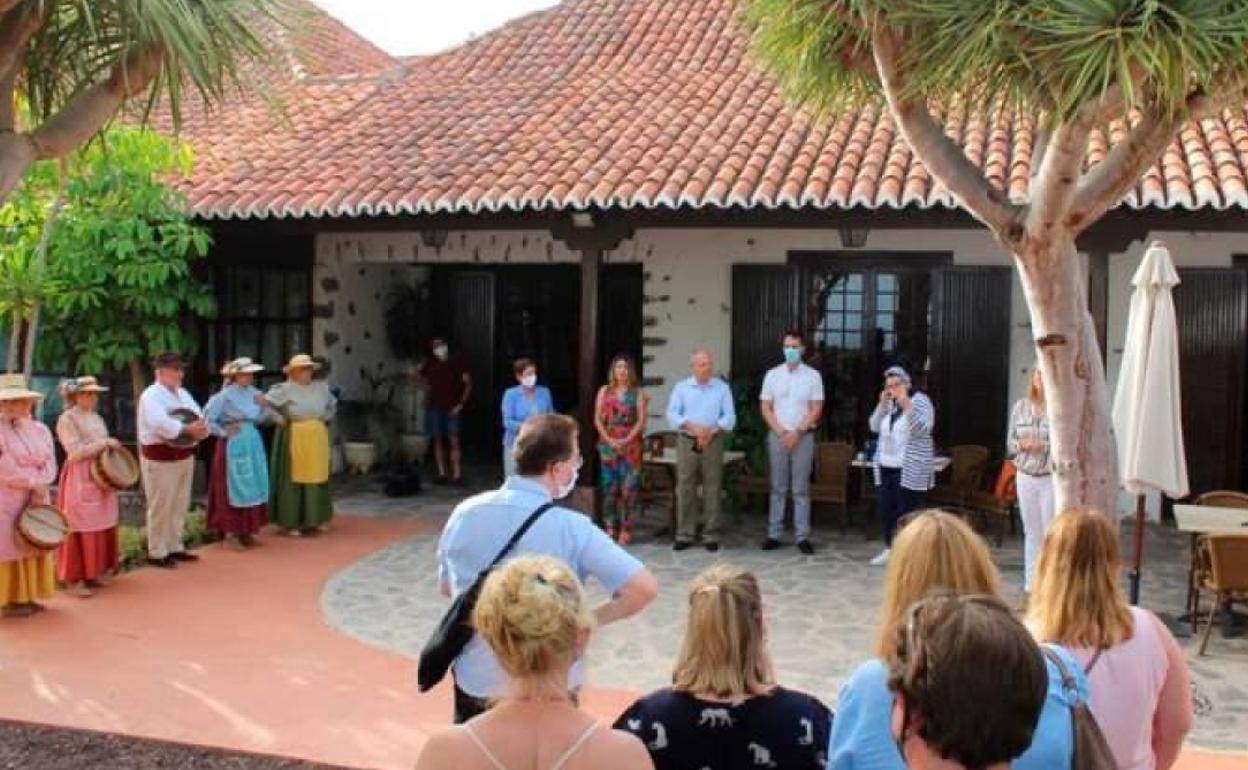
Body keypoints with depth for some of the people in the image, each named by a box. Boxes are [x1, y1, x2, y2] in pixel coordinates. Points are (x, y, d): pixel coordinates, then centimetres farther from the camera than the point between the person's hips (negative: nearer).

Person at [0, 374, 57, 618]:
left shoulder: (40, 429, 9)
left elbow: (50, 464, 4)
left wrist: (40, 486, -11)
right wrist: (33, 483, -14)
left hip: (37, 499, 6)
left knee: (35, 548, 10)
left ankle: (28, 596, 19)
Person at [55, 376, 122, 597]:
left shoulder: (96, 418, 14)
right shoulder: (67, 419, -10)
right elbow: (75, 453, -18)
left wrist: (111, 447, 2)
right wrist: (104, 443, -16)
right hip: (80, 480, -8)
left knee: (101, 526, 10)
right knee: (80, 528, -4)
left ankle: (94, 572, 20)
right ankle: (74, 578, 3)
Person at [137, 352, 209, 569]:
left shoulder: (183, 393, 12)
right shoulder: (151, 396, -13)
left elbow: (199, 417, 4)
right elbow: (160, 423, -30)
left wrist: (200, 428, -18)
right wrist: (188, 429, -26)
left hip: (184, 455, 8)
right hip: (160, 458, -8)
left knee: (179, 505, 15)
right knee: (160, 507, -1)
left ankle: (174, 547, 26)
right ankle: (157, 553, 8)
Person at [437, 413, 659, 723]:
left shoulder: (464, 513, -8)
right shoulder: (571, 529, -20)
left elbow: (446, 587, 8)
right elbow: (645, 587, -24)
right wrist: (591, 619, -9)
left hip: (475, 683, 3)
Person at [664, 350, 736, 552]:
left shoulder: (722, 387, 9)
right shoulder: (681, 387, 9)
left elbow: (729, 417, 2)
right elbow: (672, 414, -1)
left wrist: (712, 431, -13)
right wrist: (693, 427, -15)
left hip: (713, 442, 0)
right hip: (686, 442, 0)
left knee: (712, 489, -2)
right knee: (685, 488, -1)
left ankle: (711, 535, 5)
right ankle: (684, 535, 5)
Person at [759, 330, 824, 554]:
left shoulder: (812, 376, 1)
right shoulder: (772, 375, 5)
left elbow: (816, 410, -3)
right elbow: (765, 407, 3)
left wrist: (797, 432, -12)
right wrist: (781, 432, -8)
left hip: (803, 437, -1)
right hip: (777, 436, 1)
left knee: (801, 490, 1)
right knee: (778, 488, 5)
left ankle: (802, 536, 4)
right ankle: (774, 534, 8)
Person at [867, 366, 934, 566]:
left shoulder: (920, 401, -8)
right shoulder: (890, 403, 13)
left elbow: (923, 430, -21)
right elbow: (875, 427, 9)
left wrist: (907, 406, -27)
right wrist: (882, 404, -4)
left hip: (909, 470, -7)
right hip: (886, 467, 7)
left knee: (907, 511, -5)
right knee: (885, 508, 10)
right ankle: (890, 549, 22)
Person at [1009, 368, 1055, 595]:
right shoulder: (1020, 406, 5)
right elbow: (1010, 444, 9)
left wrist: (1044, 446, -21)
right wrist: (1022, 444, -10)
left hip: (1052, 478, -5)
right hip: (1025, 477, 5)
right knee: (1031, 532, 14)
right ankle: (1031, 582, 23)